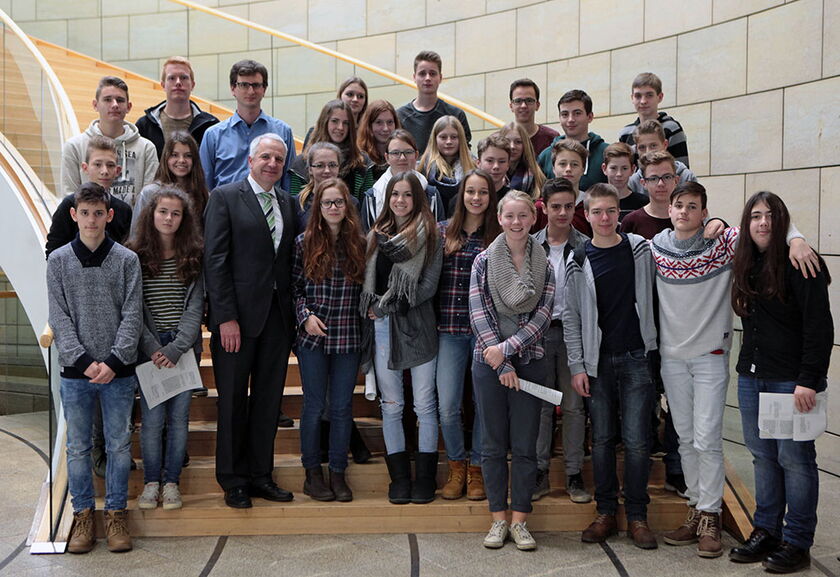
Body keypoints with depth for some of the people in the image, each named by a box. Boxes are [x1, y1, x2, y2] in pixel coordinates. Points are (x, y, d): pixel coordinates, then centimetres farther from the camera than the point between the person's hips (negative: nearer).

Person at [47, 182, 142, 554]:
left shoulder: (127, 260, 1)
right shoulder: (58, 261, 3)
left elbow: (132, 316, -3)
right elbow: (60, 318, -2)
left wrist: (114, 362, -13)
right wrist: (84, 361, -12)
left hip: (118, 371, 0)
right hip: (75, 371, 1)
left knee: (119, 445, 7)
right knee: (78, 447, 9)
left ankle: (116, 512, 20)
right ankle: (83, 513, 23)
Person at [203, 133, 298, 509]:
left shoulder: (288, 203, 13)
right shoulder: (225, 197, -3)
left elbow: (291, 260, 12)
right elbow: (215, 261, -9)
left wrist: (294, 312, 2)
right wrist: (226, 317, -14)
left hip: (278, 315, 5)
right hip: (239, 314, -5)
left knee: (269, 400, 11)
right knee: (233, 401, 5)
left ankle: (260, 474, 23)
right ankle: (233, 481, 18)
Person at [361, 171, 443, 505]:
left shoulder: (429, 236, 0)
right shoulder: (376, 235, 11)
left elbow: (428, 286, -6)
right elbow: (368, 281, 12)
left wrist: (388, 305, -10)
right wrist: (370, 306, -7)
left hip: (417, 327, -3)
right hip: (382, 328, 3)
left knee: (424, 405, 2)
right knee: (391, 406, 7)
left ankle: (425, 478, 12)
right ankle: (399, 477, 17)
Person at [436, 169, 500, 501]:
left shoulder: (500, 237, 4)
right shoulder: (442, 232, 6)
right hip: (450, 328, 1)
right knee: (447, 407, -2)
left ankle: (477, 469, 23)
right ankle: (456, 467, 21)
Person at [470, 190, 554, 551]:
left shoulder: (544, 264, 4)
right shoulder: (484, 261, 0)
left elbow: (542, 316, -3)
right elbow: (479, 316, -5)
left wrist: (506, 349, -14)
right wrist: (502, 367, -11)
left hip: (530, 361, 1)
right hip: (489, 362, 0)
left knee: (525, 444, 4)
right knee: (493, 444, 6)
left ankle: (520, 520, 15)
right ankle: (498, 518, 17)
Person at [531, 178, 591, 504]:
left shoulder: (586, 247, -1)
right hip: (539, 331, 1)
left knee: (574, 405, 6)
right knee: (540, 404, 7)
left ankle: (574, 474, 16)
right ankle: (540, 472, 17)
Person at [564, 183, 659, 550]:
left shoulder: (640, 249, 3)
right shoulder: (578, 261, 1)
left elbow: (648, 301, 12)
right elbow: (571, 317, 2)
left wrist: (653, 349, 4)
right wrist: (576, 366, -2)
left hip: (636, 357, 0)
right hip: (597, 361, 1)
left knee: (636, 441, -2)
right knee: (602, 439, 7)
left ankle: (637, 516, 11)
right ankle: (606, 513, 19)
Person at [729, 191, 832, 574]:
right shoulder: (746, 265, 11)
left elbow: (820, 326, -14)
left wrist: (809, 380, -18)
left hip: (791, 380, -6)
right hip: (751, 376, 7)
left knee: (794, 459, 1)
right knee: (763, 457, 12)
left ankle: (797, 543, 10)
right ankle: (765, 531, 22)